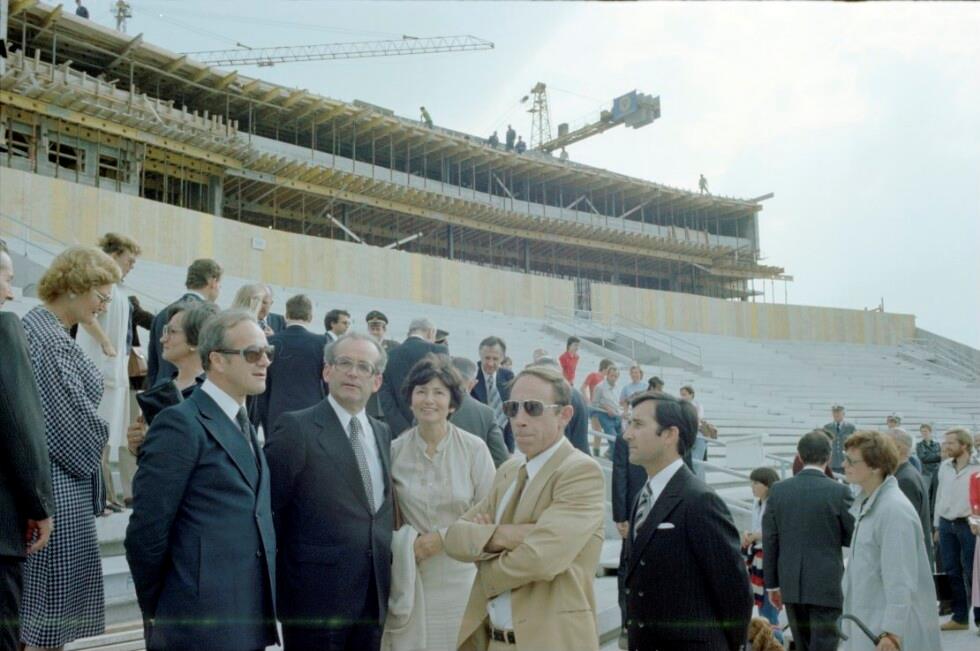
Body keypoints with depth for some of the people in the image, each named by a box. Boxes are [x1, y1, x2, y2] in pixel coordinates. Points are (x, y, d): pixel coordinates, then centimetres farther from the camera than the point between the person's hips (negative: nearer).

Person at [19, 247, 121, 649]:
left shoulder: (38, 327, 12)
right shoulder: (49, 340, -19)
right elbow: (73, 422, -17)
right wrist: (100, 443, 1)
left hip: (46, 483, 10)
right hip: (57, 491, -10)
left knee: (35, 611, 17)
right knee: (52, 614, -1)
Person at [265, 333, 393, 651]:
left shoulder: (382, 432, 11)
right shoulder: (296, 428, -10)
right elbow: (265, 508, -9)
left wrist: (385, 576, 11)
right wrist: (278, 582, -6)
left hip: (373, 597, 6)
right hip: (316, 598, -6)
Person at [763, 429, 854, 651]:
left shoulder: (778, 490, -1)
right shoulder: (839, 492, -11)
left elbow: (769, 541, 1)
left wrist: (772, 583, 9)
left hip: (790, 585, 4)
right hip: (826, 585, -4)